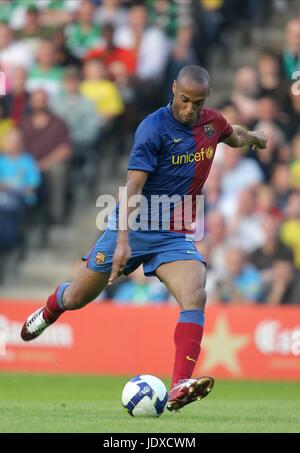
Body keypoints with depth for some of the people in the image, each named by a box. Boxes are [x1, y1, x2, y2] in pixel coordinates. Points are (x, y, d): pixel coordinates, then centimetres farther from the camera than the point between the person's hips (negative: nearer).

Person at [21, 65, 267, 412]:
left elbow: (233, 136, 31)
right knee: (75, 298, 10)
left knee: (195, 296, -24)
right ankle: (48, 312, 48)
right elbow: (132, 188, -23)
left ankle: (180, 386, -32)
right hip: (134, 227, -4)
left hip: (174, 236, 4)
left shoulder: (211, 122, 1)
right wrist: (123, 240, -30)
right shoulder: (154, 128, -18)